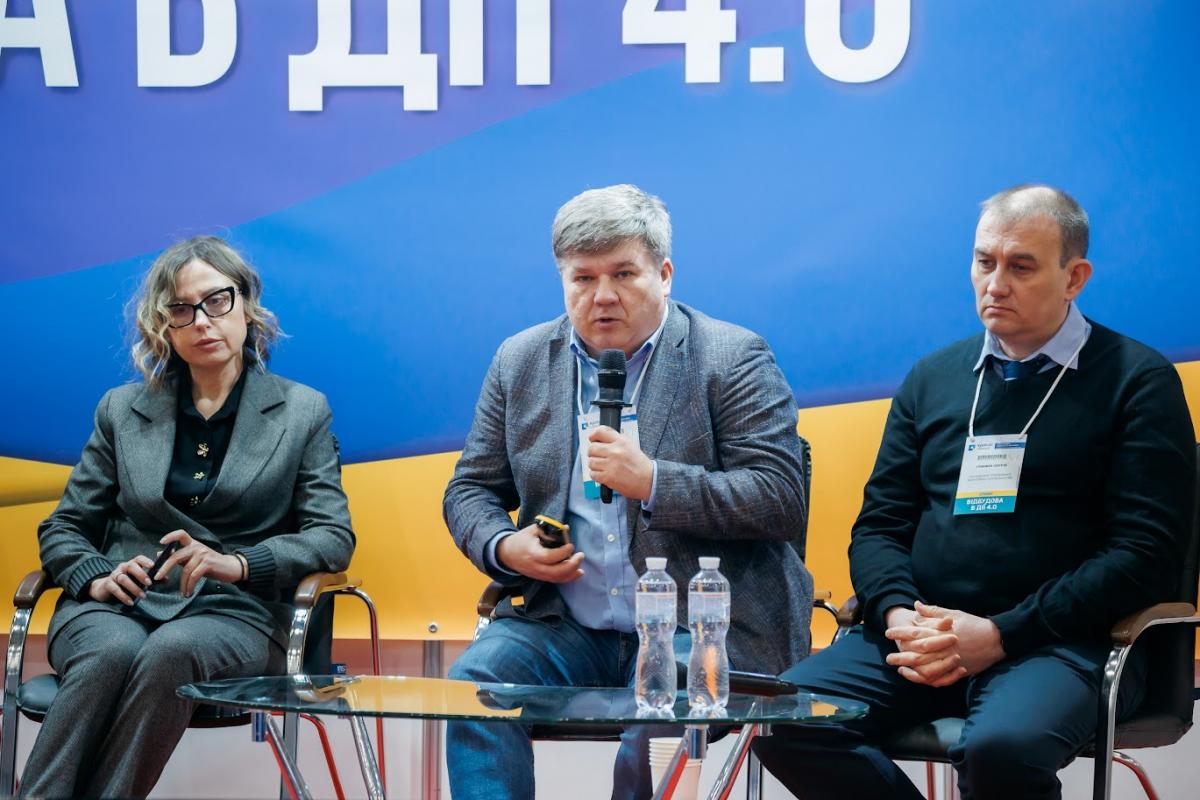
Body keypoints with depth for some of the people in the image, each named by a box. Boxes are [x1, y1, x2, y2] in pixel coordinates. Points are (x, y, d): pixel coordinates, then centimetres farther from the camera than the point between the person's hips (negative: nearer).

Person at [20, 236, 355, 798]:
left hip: (234, 612, -1)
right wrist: (94, 578, -7)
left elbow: (333, 537, 4)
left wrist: (239, 563, -15)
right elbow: (63, 529, 17)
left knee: (170, 652, -37)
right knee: (113, 651, -36)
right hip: (117, 606, 1)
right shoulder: (122, 409, 16)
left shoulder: (302, 412, 12)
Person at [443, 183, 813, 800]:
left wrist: (653, 482, -21)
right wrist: (504, 548, -7)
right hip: (563, 627, 4)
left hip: (695, 628, -3)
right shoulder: (520, 362, 12)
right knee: (472, 682, -25)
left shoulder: (733, 359, -1)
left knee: (655, 724, -32)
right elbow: (470, 490, 17)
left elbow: (781, 500, -9)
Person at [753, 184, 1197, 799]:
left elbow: (1146, 552, -6)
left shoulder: (1139, 381, 3)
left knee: (1001, 748, -38)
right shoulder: (932, 378, 18)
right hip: (925, 630, 5)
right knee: (783, 722, -20)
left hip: (1058, 641, -5)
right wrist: (899, 615, -7)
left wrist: (999, 634, -14)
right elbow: (880, 523, 17)